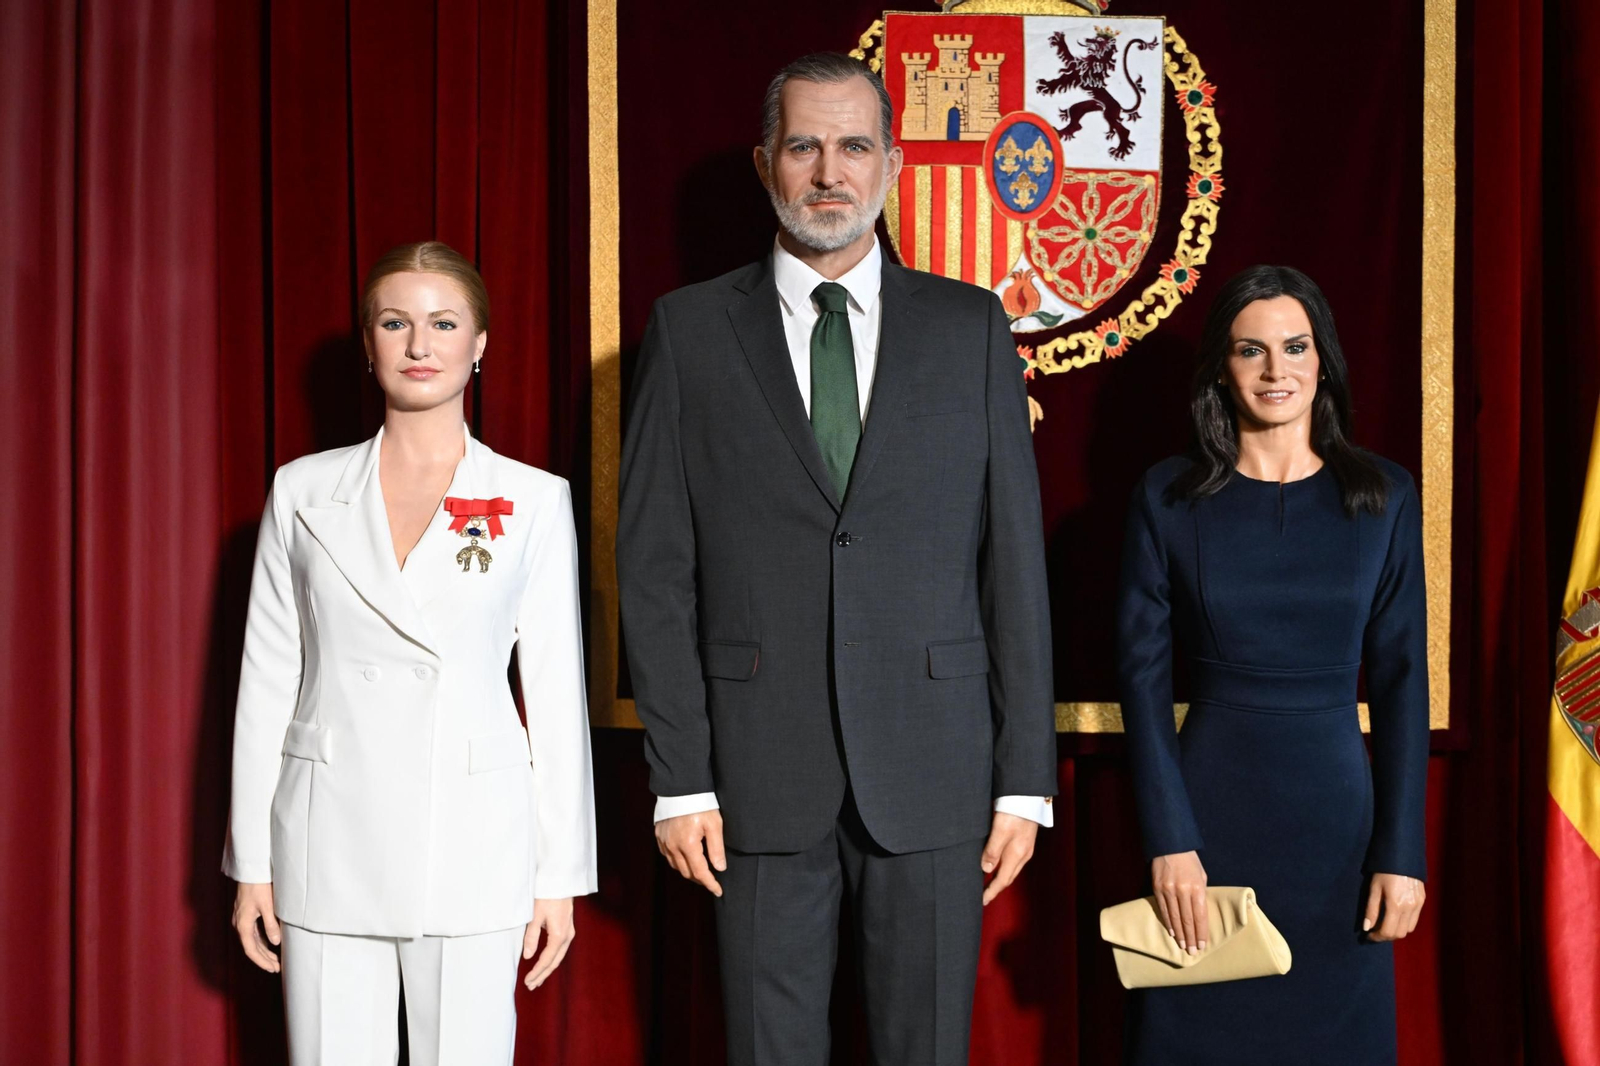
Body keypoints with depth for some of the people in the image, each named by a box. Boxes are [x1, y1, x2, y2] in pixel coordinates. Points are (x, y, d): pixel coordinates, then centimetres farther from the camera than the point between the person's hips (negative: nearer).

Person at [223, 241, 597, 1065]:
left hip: (474, 842, -1)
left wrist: (561, 873, 1)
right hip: (331, 841, 1)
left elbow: (555, 690, 2)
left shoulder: (535, 502, 2)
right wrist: (251, 861, 6)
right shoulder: (304, 491, 5)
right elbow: (267, 679, 8)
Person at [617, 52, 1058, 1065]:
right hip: (763, 773, 0)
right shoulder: (690, 329, 4)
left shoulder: (972, 327, 6)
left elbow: (1015, 559, 4)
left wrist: (1026, 779, 0)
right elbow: (657, 569, 2)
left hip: (933, 767, 1)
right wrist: (679, 779, -4)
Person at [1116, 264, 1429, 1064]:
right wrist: (1169, 841, -10)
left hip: (1336, 813, 1)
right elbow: (1142, 671, -3)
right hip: (1208, 808, -1)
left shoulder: (1384, 497, 1)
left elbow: (1401, 679, 1)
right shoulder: (1168, 497, -1)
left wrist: (1403, 850, -3)